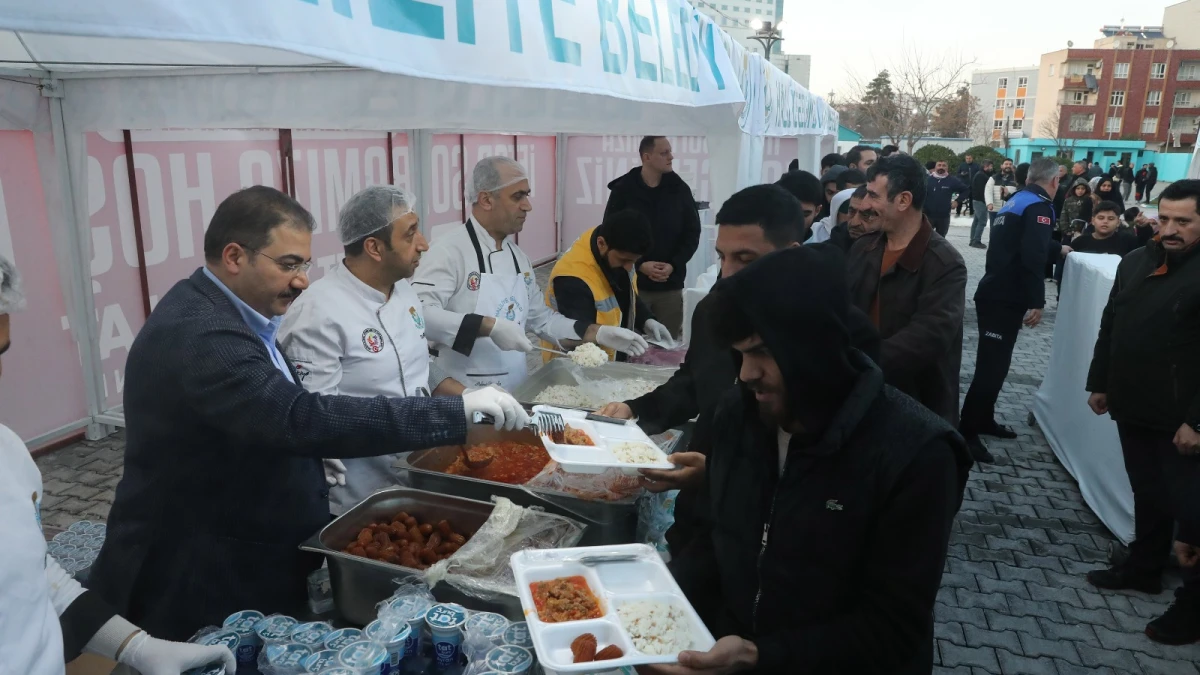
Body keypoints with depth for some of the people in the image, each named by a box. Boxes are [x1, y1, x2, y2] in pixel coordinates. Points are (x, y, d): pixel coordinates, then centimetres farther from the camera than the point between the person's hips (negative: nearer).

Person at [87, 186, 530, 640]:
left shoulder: (217, 312, 4)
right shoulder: (196, 333, -28)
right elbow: (302, 417, -39)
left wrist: (305, 456, 3)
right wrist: (455, 412, -38)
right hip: (202, 583, -9)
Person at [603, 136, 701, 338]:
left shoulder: (680, 189, 4)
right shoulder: (623, 190, -2)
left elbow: (692, 233, 5)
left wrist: (673, 265, -9)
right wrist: (639, 265, -13)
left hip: (670, 285, 2)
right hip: (633, 283, -2)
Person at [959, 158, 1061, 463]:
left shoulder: (1016, 201, 15)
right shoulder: (1040, 206, -12)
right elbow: (1033, 257, -23)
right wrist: (1037, 301, -21)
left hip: (994, 293, 10)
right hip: (1005, 299, -10)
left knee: (993, 362, 19)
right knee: (992, 365, -8)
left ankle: (984, 420, 30)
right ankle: (966, 432, -6)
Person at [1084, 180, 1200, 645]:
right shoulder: (1136, 262, 8)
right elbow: (1110, 326, 15)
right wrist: (1099, 382, 15)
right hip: (1133, 408, 7)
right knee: (1147, 494, 20)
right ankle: (1144, 566, 36)